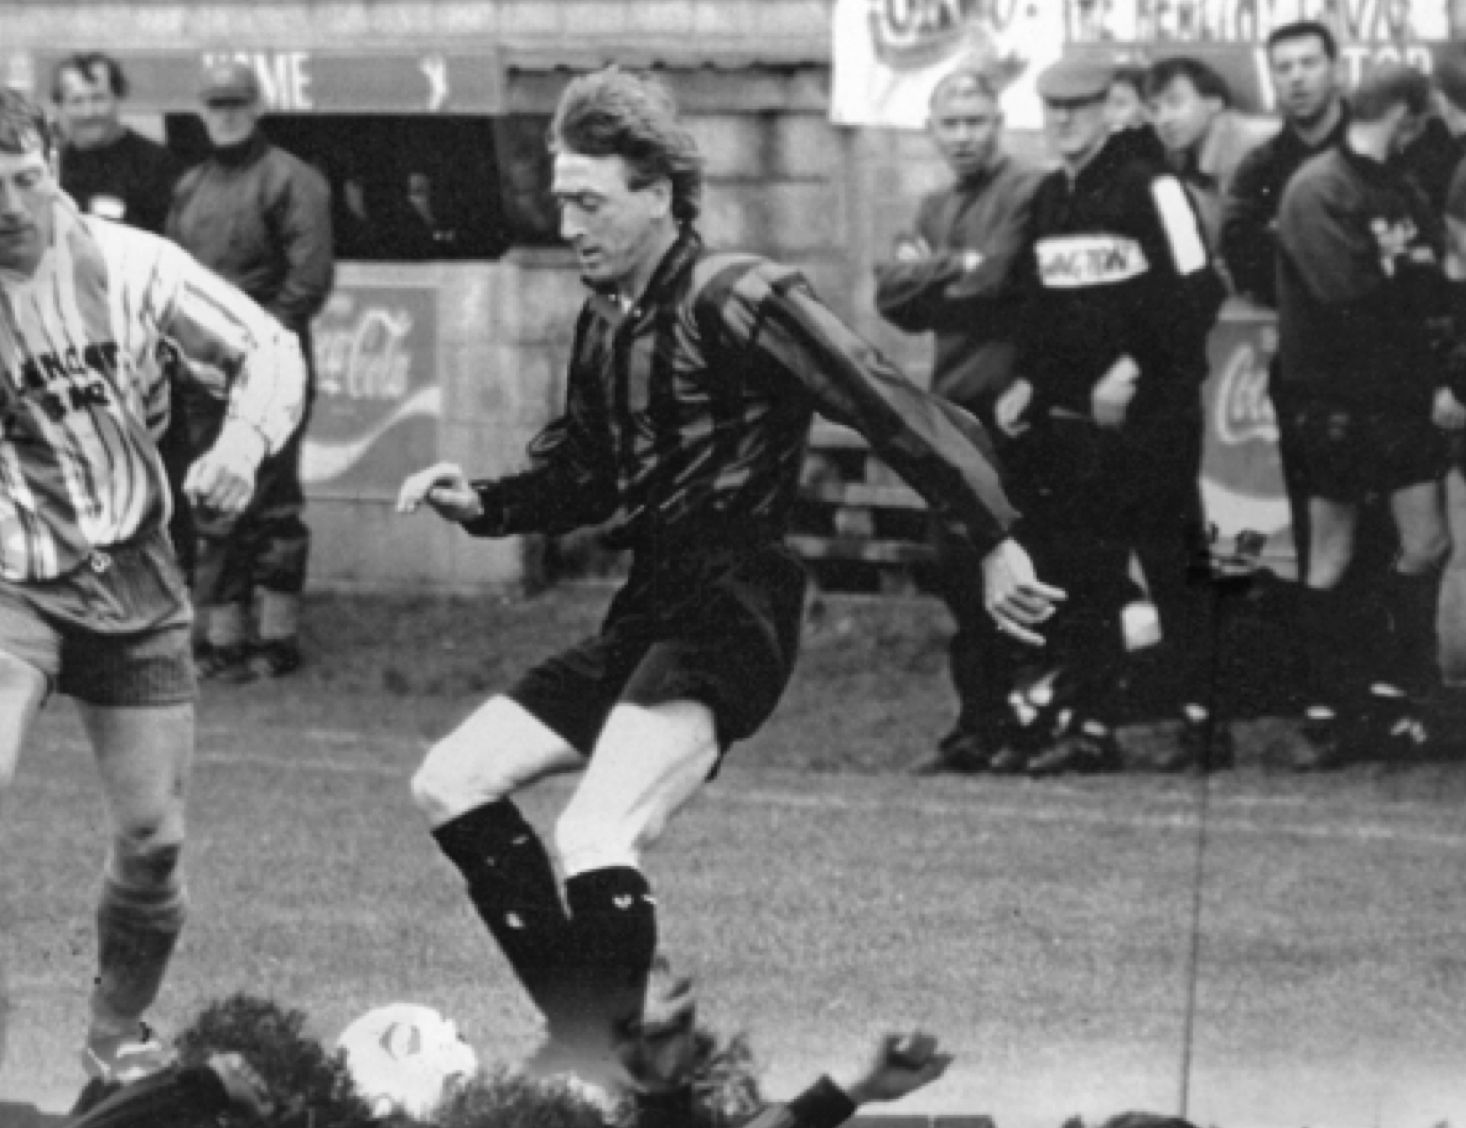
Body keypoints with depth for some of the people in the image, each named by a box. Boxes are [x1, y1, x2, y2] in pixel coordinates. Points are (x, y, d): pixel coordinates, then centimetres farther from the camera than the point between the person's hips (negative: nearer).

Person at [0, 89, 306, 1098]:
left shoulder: (129, 265, -5)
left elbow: (266, 349, 4)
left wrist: (244, 441, -14)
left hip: (134, 586, 2)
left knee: (153, 835, 4)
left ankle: (120, 1033, 27)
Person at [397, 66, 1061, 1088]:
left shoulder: (738, 300, -13)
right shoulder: (607, 320, 13)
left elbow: (891, 408, -18)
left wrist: (996, 544, -22)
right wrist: (478, 503, 7)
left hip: (732, 611, -10)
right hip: (648, 609, 10)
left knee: (595, 843, -26)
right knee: (451, 785, 7)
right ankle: (584, 1036, 9)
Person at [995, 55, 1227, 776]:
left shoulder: (1148, 187, -8)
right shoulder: (1047, 200, 15)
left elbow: (1196, 293, -12)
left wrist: (1134, 367, -17)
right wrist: (1028, 383, 11)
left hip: (1150, 413, -7)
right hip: (1067, 418, 7)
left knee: (1173, 568, -5)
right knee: (1080, 579, 6)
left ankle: (1202, 720, -2)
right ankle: (1092, 726, 9)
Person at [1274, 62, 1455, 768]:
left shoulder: (1403, 193, 11)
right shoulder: (1316, 191, -12)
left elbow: (1436, 295, 7)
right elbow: (1348, 288, -23)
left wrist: (1440, 381, -8)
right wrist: (1417, 283, -9)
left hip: (1401, 398, 7)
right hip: (1332, 399, -7)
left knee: (1426, 544, 4)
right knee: (1330, 555, 1)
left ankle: (1394, 696, 14)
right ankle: (1326, 711, 8)